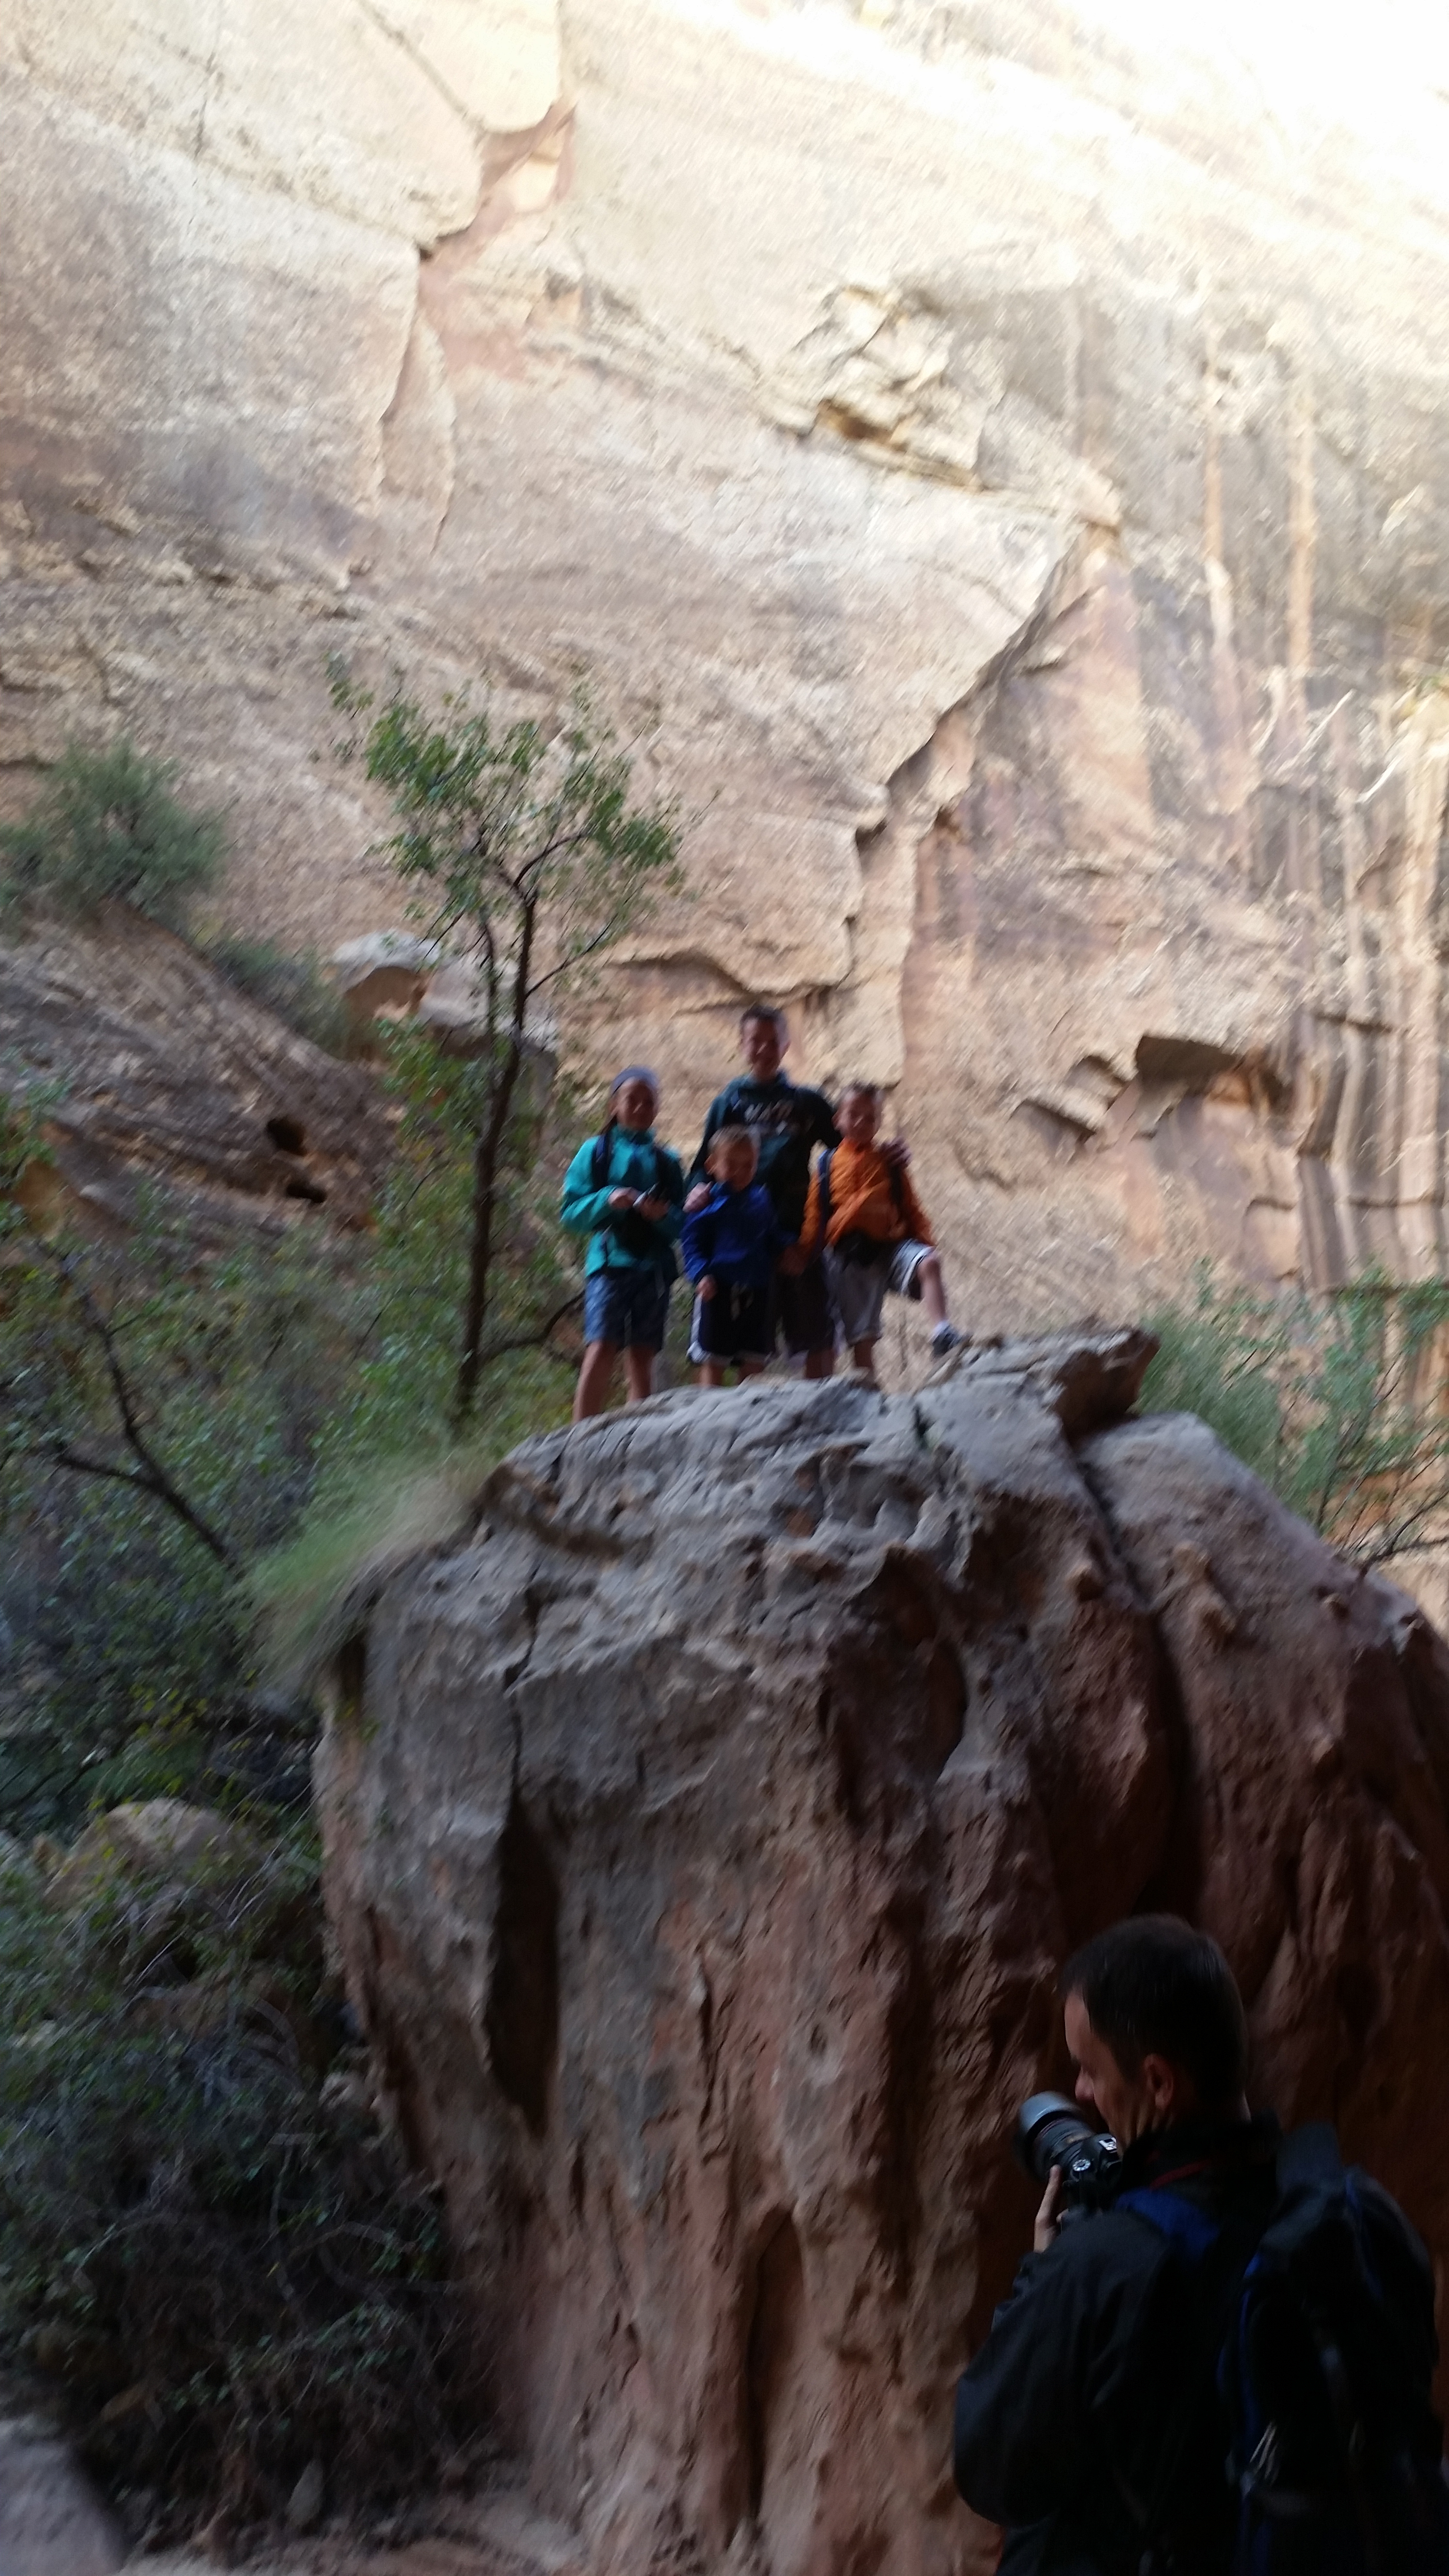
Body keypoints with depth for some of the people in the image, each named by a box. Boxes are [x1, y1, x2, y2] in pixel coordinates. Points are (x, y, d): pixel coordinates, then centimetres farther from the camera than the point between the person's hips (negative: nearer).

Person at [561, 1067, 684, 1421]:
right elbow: (571, 1213, 2)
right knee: (601, 1349, -15)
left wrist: (664, 1215, -11)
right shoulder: (595, 1151, 8)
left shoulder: (666, 1161, 14)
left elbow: (681, 1225, 11)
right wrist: (607, 1200, -15)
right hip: (610, 1262, -3)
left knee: (643, 1355, 3)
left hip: (654, 1268, 3)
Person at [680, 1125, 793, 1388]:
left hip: (757, 1292, 4)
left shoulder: (762, 1199, 10)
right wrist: (701, 1274, -21)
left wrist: (789, 1248, -4)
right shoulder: (707, 1201, -4)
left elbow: (775, 1236, 17)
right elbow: (692, 1243, -7)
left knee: (754, 1363, 11)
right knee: (713, 1363, 1)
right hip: (719, 1291, -4)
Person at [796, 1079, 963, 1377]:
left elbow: (911, 1208, 12)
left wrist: (925, 1245, 0)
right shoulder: (827, 1165, 8)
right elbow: (814, 1218, 7)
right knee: (860, 1335, 2)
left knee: (929, 1263, -31)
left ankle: (941, 1334, -38)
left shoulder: (890, 1163, 11)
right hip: (847, 1253, 0)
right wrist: (804, 1257, 3)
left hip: (890, 1243, 1)